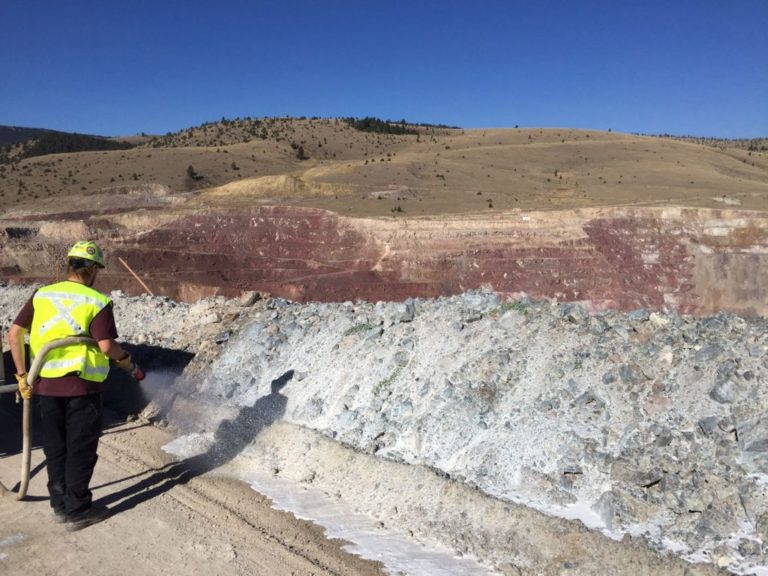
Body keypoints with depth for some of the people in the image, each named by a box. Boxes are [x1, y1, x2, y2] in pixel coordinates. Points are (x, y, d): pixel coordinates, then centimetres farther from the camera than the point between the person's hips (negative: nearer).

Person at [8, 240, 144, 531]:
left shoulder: (41, 295, 6)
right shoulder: (97, 301, -10)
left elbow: (14, 334, 2)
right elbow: (107, 345, -17)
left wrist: (22, 375, 7)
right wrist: (127, 361, 2)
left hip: (45, 384, 5)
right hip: (81, 385, -5)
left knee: (55, 448, 17)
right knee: (80, 450, 7)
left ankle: (60, 504, 29)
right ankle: (77, 511, 16)